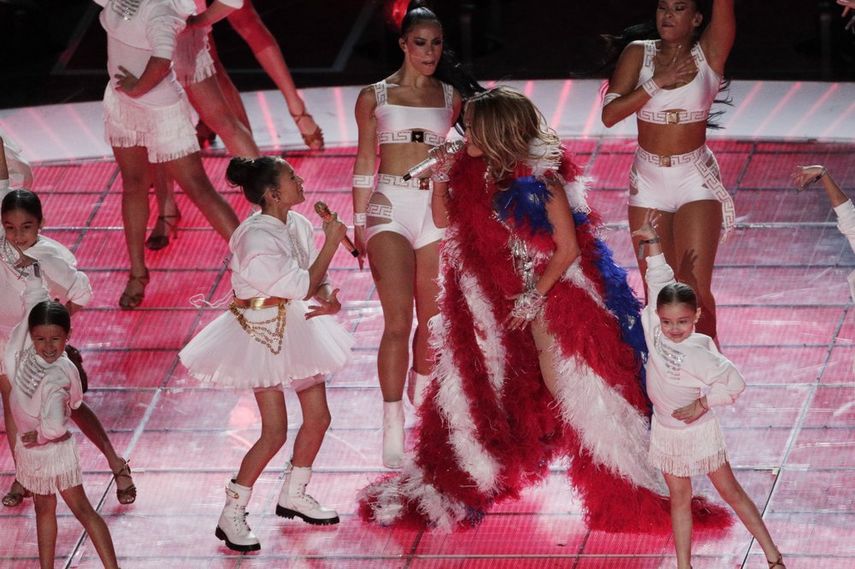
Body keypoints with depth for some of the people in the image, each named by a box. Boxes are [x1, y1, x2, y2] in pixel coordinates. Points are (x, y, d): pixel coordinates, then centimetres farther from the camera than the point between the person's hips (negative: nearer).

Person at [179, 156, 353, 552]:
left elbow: (315, 281, 5)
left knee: (318, 417, 13)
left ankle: (294, 495, 34)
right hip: (262, 332, -8)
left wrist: (330, 299, -16)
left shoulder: (298, 225, 0)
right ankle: (231, 516, 5)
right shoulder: (256, 238, -26)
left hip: (296, 327, 8)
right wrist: (332, 242, -20)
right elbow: (302, 285, -25)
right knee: (275, 433, -8)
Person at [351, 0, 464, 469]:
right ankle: (392, 427, -8)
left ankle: (421, 394, 33)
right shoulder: (374, 97, 5)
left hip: (436, 210, 3)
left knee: (433, 319, 7)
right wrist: (359, 222, 6)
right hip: (390, 210, -3)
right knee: (398, 322, -11)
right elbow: (365, 161, 7)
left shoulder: (450, 99, 11)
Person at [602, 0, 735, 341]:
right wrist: (657, 82, -16)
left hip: (695, 180, -2)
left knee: (695, 292, -11)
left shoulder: (708, 53, -4)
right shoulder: (638, 54, 0)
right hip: (648, 180, 2)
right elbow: (610, 114, -8)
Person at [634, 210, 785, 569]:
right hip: (666, 432, 4)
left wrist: (702, 405, -23)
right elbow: (659, 283, -8)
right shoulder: (654, 330, -14)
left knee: (731, 492, 5)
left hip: (699, 430, -4)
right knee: (680, 501, 12)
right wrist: (651, 243, -10)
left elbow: (734, 383, -21)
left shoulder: (701, 352, -26)